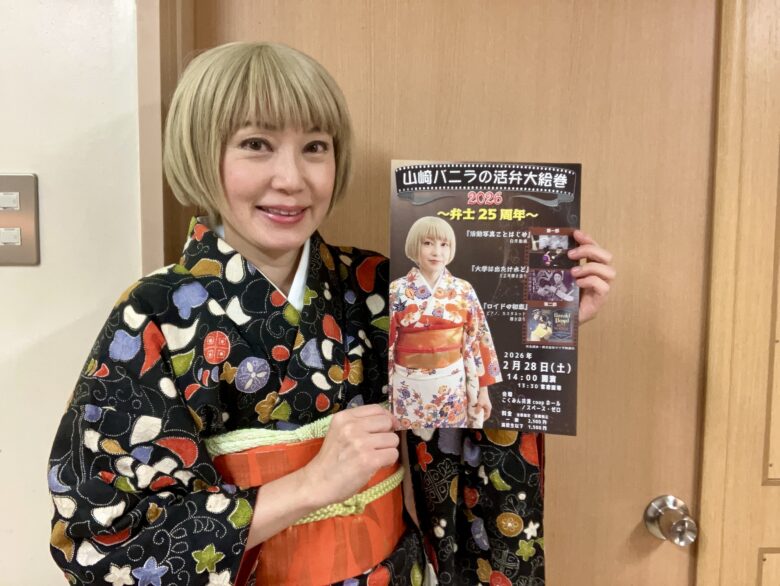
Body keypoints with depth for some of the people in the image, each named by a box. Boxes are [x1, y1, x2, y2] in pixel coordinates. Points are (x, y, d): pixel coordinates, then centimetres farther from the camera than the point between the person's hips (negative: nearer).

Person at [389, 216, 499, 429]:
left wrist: (483, 389, 3)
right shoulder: (396, 292, -7)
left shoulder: (464, 290, -2)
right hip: (410, 388, -1)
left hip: (453, 385, 2)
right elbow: (386, 344, -3)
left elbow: (478, 340, 3)